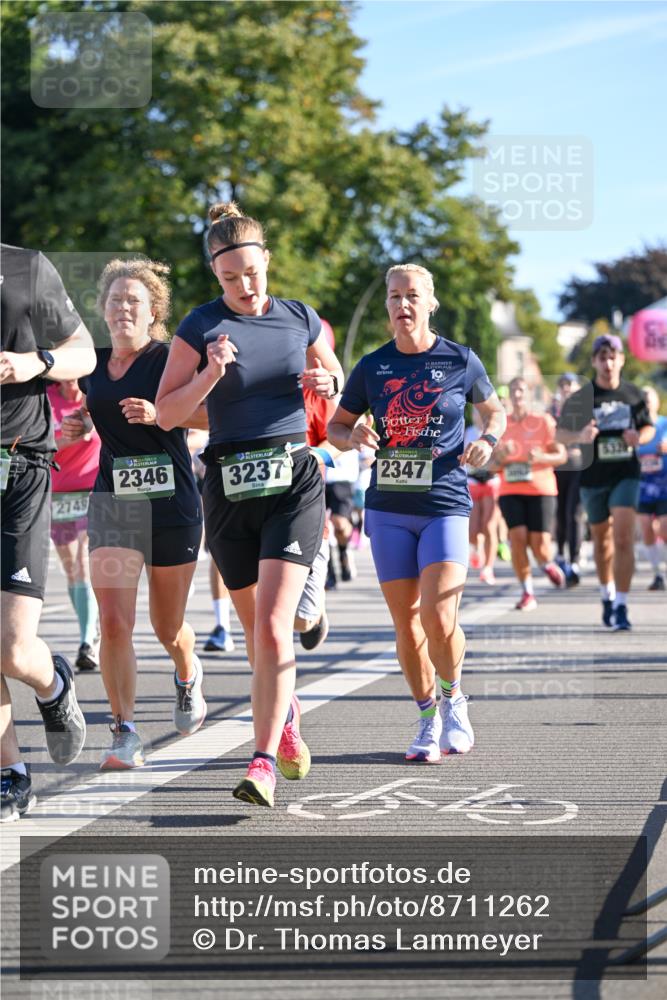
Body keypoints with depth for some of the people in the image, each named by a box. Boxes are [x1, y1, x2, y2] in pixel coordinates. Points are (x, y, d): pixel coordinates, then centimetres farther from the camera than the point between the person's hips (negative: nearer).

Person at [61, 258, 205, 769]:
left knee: (168, 627, 11)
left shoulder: (170, 358, -6)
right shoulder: (93, 365, 8)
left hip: (172, 503, -3)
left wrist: (161, 413, -24)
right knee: (113, 622, -13)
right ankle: (125, 733, -5)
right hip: (111, 502, 3)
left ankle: (188, 674, 46)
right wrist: (74, 427, 5)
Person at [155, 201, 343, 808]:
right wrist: (209, 376, -20)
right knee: (256, 627, 12)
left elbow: (335, 378, 22)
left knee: (272, 626, -15)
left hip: (294, 482, -1)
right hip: (229, 487, 1)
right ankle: (286, 712, 40)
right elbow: (167, 413, -4)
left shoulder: (300, 319, 6)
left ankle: (264, 761, -17)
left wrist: (325, 383, -1)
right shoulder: (200, 328, -1)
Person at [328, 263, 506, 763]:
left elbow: (495, 411, 17)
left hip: (446, 506, -2)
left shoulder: (460, 361, 1)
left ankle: (453, 697, 13)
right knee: (406, 623, 4)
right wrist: (354, 437, -7)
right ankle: (429, 718, 20)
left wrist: (487, 440, -4)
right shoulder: (372, 367, 5)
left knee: (439, 618, -15)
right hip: (389, 510, 2)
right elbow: (336, 426, 16)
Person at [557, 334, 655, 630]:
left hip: (626, 475, -1)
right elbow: (560, 433, -1)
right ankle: (607, 596, 36)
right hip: (593, 476, 1)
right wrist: (580, 436, -24)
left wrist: (639, 437, -10)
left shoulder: (634, 394, 3)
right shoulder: (580, 398, -2)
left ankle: (621, 607, -15)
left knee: (623, 538, -16)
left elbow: (649, 427, 14)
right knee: (602, 539, 14)